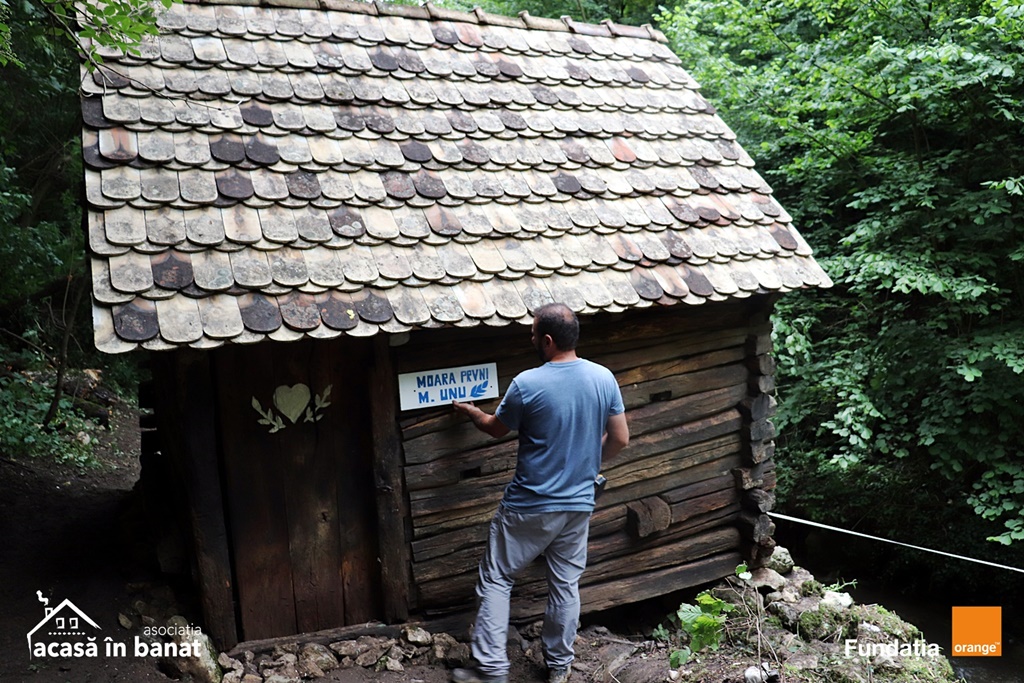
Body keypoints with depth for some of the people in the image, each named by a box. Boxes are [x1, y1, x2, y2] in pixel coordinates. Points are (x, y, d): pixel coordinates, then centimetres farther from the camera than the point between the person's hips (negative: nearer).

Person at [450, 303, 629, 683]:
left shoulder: (527, 384, -18)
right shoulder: (604, 378, -6)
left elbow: (496, 429, 0)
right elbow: (620, 439, 2)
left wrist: (470, 412, 22)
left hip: (529, 506, -4)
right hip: (578, 504, 5)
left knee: (496, 581, 10)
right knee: (566, 584, 17)